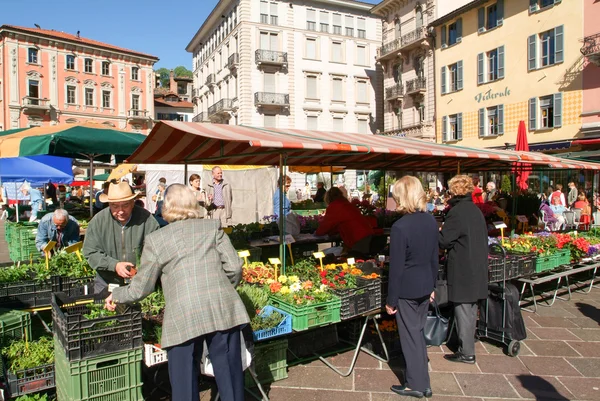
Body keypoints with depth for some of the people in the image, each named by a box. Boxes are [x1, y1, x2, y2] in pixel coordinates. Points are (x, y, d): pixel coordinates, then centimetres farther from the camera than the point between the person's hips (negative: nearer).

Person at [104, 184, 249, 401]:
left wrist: (115, 295, 31)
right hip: (223, 310, 1)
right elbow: (234, 266, 4)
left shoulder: (156, 239, 8)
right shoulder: (213, 227, 10)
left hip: (183, 316, -1)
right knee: (229, 375, 15)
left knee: (184, 382, 15)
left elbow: (141, 288, 11)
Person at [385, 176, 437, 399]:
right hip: (425, 286, 7)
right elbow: (434, 258, 8)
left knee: (410, 336, 8)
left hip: (407, 289, -7)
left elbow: (396, 267, -18)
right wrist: (432, 286, 19)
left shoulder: (400, 227, -22)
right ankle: (418, 375, 33)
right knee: (418, 332, 21)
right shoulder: (431, 221, -1)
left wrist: (391, 299, -9)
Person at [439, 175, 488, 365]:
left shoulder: (456, 212, -18)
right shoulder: (476, 210, 8)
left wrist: (440, 230, 2)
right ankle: (468, 345, 31)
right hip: (477, 268, 9)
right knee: (471, 308, 18)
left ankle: (466, 353, 10)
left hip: (462, 269, -9)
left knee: (463, 310, 1)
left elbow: (444, 241, -16)